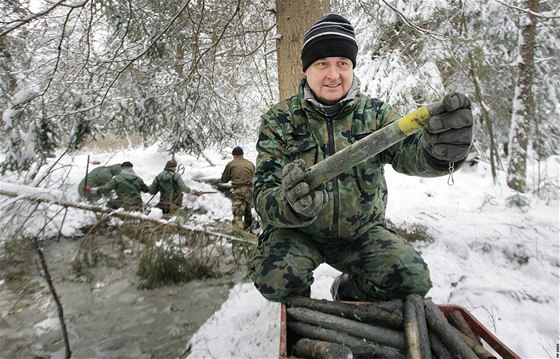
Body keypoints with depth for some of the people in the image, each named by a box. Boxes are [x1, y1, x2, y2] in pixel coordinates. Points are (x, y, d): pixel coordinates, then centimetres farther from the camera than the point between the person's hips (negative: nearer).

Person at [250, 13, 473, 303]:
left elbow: (407, 150, -22)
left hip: (362, 230, 3)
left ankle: (347, 292, 16)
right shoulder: (279, 119, -11)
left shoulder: (374, 113, -4)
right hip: (298, 232, -2)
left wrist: (439, 149, -48)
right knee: (274, 279, -28)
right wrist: (292, 205, -43)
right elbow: (264, 196, -19)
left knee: (414, 279, -15)